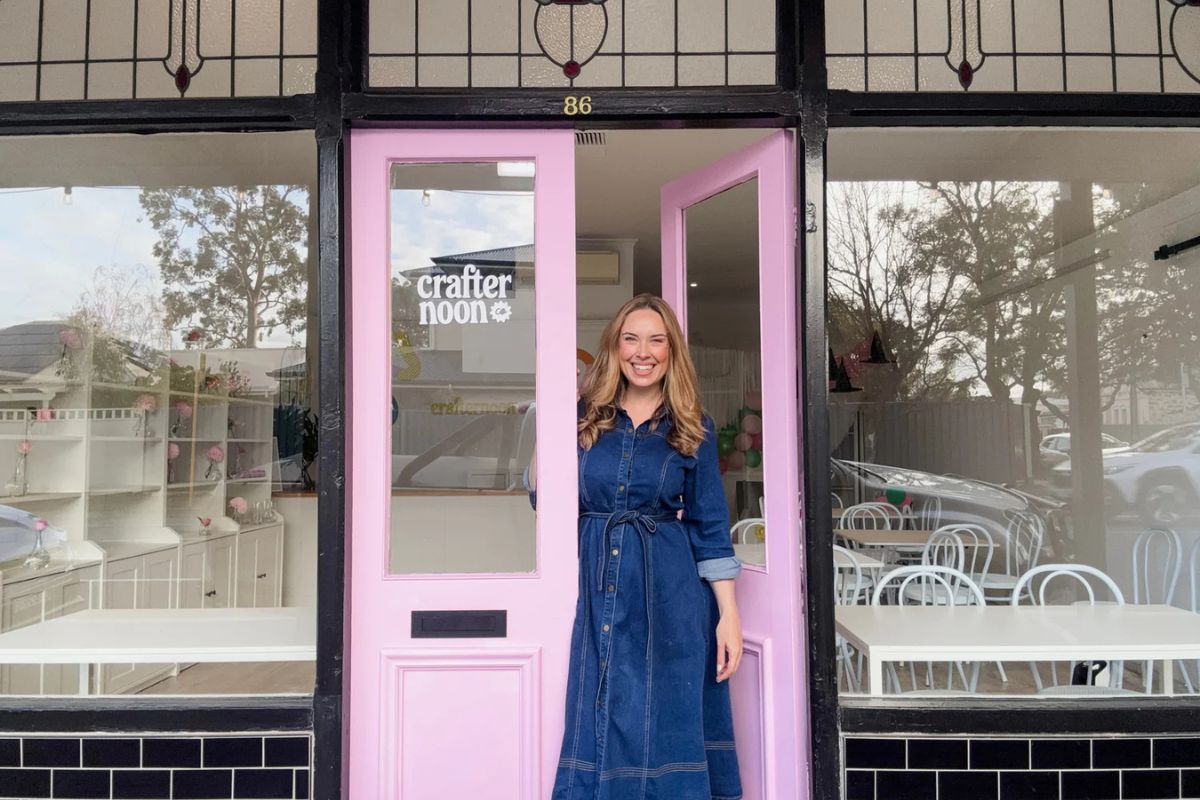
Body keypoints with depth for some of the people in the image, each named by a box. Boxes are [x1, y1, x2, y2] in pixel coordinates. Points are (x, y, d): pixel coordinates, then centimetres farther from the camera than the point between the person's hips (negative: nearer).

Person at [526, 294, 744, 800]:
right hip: (601, 593, 1)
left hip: (672, 598, -1)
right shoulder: (586, 417, 5)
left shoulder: (692, 430, 2)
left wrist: (729, 615, -4)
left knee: (666, 725, 7)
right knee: (601, 728, 9)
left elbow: (710, 528, 1)